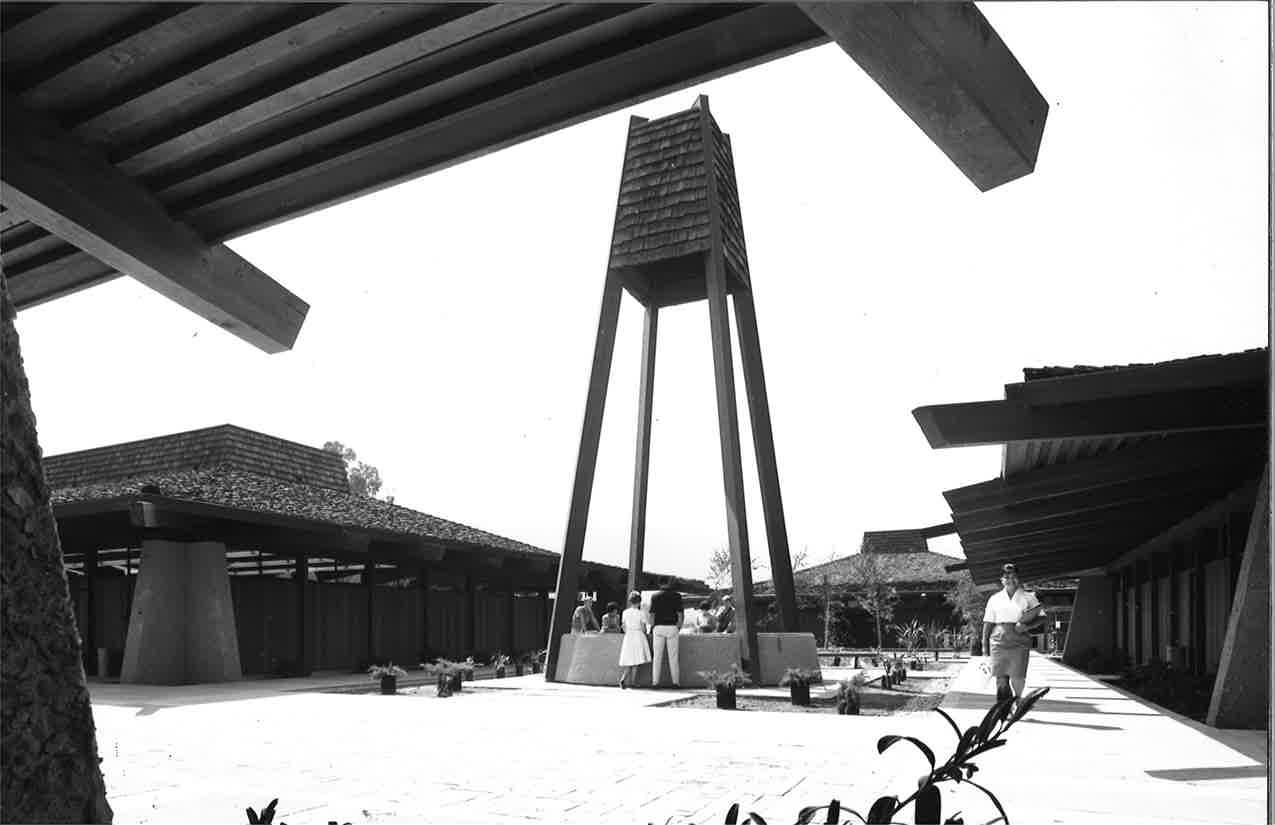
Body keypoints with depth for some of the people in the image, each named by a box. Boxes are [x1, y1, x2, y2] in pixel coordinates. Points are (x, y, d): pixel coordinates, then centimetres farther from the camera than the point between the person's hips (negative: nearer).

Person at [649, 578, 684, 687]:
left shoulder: (655, 596, 3)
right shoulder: (676, 596, 1)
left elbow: (652, 614, 1)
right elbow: (680, 614, -2)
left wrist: (652, 628, 10)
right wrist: (679, 627, 8)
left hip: (658, 628, 0)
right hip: (672, 627, 0)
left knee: (657, 656, 4)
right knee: (673, 656, 5)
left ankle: (655, 682, 3)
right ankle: (676, 681, 6)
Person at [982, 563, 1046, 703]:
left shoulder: (1028, 598, 7)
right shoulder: (995, 599, 11)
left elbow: (1041, 617, 5)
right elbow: (988, 622, 11)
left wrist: (1026, 626, -12)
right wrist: (984, 643, 6)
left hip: (1020, 643, -1)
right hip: (998, 642, 1)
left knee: (1018, 678, -5)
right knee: (1000, 677, -2)